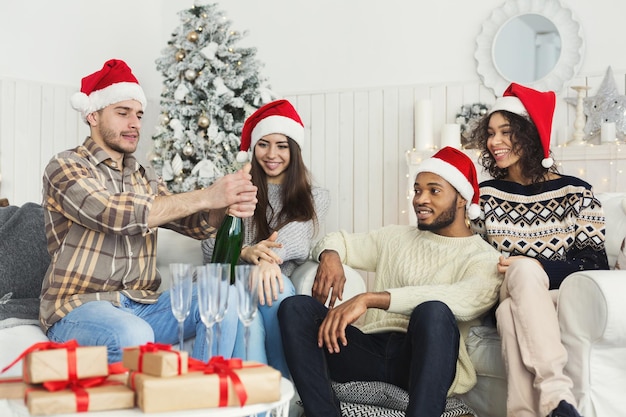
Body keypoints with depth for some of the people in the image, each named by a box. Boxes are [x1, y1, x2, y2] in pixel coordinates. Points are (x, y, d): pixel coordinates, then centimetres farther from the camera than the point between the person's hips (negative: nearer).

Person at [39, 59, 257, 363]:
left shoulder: (145, 177, 16)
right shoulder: (65, 167, -4)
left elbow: (197, 225, 7)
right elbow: (113, 214, -22)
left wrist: (226, 205, -17)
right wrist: (205, 197, -23)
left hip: (141, 305, 6)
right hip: (77, 308, -6)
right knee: (134, 336, -37)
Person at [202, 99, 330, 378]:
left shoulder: (315, 198, 15)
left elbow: (297, 240, -7)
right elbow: (211, 247, 3)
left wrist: (269, 260, -32)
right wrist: (246, 253, -22)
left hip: (280, 291, 0)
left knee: (275, 283, -37)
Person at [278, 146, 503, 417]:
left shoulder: (484, 258, 2)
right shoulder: (396, 238, 21)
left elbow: (462, 300, -20)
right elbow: (340, 240, 30)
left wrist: (370, 299, -28)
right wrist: (330, 255, 2)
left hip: (427, 360, -5)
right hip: (371, 349, 5)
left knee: (433, 311, -37)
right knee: (295, 307, -17)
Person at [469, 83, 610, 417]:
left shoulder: (574, 192, 4)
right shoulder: (485, 195, 12)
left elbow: (596, 262, -3)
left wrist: (540, 268, -17)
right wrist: (523, 270, -9)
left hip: (561, 300, -2)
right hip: (504, 300, 2)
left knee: (512, 314, -36)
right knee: (523, 268, -35)